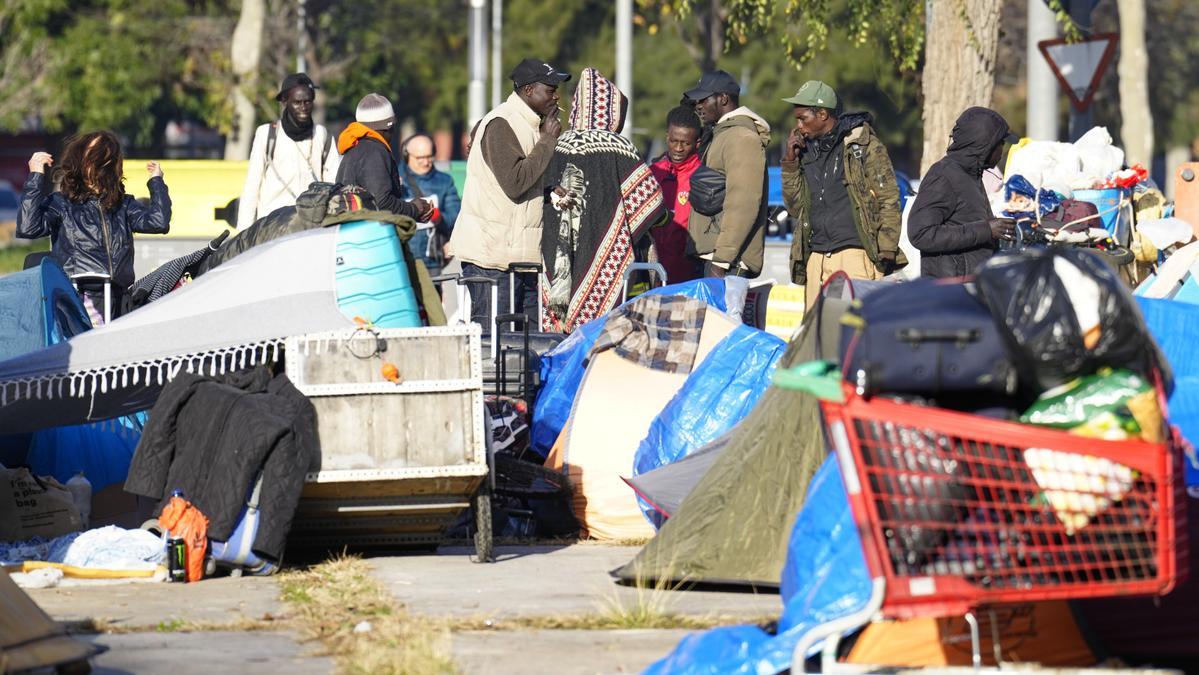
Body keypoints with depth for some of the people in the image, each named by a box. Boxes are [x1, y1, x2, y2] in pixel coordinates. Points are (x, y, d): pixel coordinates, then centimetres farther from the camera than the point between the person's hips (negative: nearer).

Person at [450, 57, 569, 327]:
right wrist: (547, 140, -16)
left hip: (524, 254, 10)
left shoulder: (532, 124, 17)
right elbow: (515, 182, -23)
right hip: (493, 254, -10)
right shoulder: (501, 125, -13)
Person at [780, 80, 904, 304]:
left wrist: (887, 252, -9)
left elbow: (889, 200, -2)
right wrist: (790, 163, 8)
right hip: (816, 259, 6)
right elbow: (795, 207, 19)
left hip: (855, 254, -6)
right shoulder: (807, 151, 18)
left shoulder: (864, 144, 0)